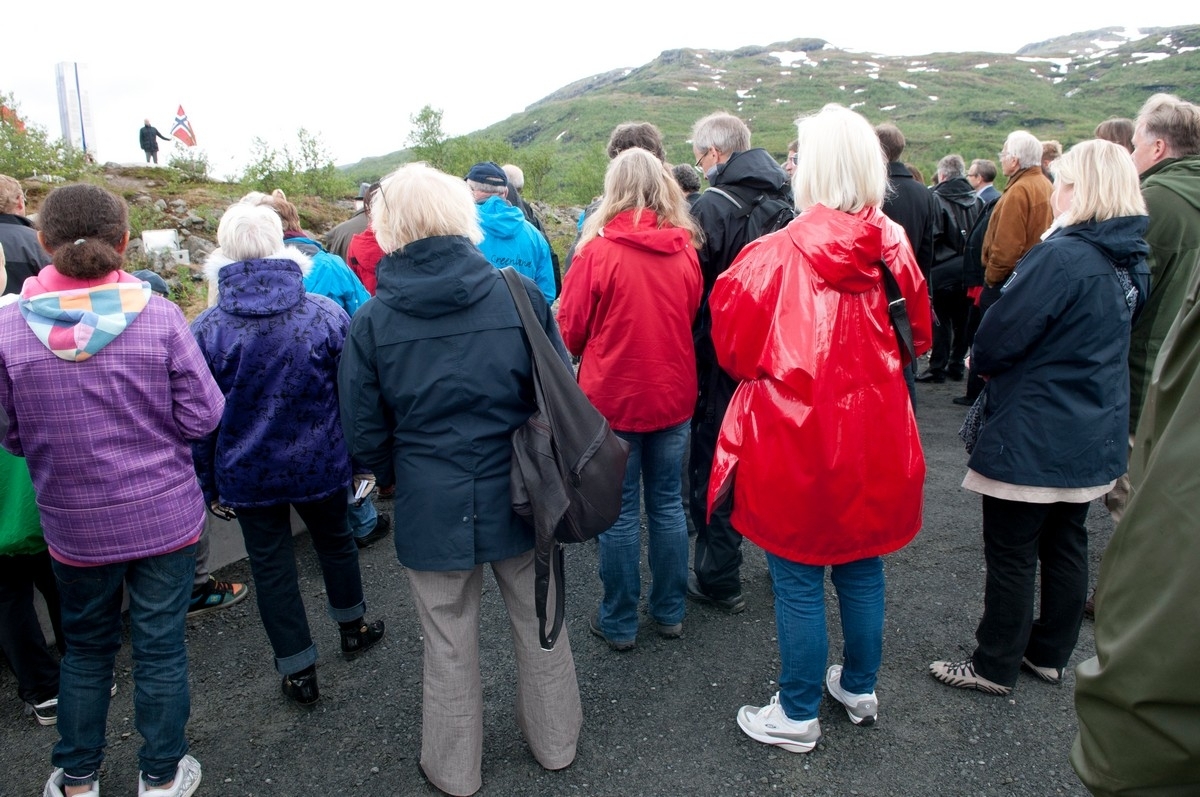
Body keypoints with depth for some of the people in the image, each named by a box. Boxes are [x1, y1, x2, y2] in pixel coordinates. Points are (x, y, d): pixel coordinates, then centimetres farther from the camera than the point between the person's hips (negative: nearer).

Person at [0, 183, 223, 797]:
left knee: (85, 647, 23)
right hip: (165, 515, -1)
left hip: (74, 523, 2)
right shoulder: (158, 315, -16)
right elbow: (201, 417, -12)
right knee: (160, 647, 13)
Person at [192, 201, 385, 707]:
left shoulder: (206, 329, -12)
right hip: (321, 463, 1)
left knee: (271, 566, 12)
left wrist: (210, 485, 6)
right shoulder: (327, 315, -12)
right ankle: (352, 628, 43)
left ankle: (299, 672, 22)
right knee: (335, 540, 24)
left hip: (248, 474, -1)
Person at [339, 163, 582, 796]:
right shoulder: (519, 294, -10)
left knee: (449, 644, 17)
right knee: (537, 623, 21)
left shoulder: (372, 320, -10)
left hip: (430, 506, -1)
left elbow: (365, 435, -4)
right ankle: (554, 742, 42)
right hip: (519, 495, 1)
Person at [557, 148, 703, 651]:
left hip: (613, 398, -3)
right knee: (667, 503, 16)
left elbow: (570, 330, -7)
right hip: (673, 396, 4)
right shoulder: (685, 250, -3)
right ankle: (670, 612, 29)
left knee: (620, 511, 8)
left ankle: (619, 622, 22)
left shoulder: (598, 251, -15)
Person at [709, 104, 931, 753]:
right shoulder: (892, 247, -3)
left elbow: (734, 344, -10)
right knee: (861, 567, 20)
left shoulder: (778, 254, -18)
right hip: (873, 436, 6)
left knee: (798, 580, 8)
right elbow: (917, 337, 9)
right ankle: (860, 688, 40)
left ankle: (797, 715, 24)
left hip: (796, 439, -5)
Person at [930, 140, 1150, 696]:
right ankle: (1050, 654, 33)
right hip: (1094, 436, 9)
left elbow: (997, 340, -23)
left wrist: (979, 360, 1)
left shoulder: (1062, 257, -23)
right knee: (1066, 543, 18)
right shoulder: (1131, 260, 6)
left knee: (1011, 554, 4)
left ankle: (995, 666, 17)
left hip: (1032, 437, -9)